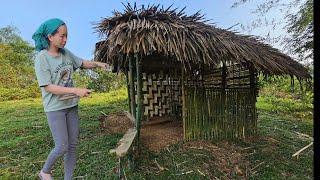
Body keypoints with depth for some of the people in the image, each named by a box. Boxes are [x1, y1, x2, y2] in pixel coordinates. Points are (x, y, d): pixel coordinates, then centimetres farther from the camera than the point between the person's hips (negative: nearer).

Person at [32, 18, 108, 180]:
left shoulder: (66, 53, 3)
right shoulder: (42, 58, -13)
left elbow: (83, 63, 14)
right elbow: (48, 87, -17)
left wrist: (98, 64, -6)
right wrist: (75, 91, -26)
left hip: (71, 105, 6)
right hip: (55, 108, -5)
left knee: (73, 144, 10)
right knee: (62, 147, -1)